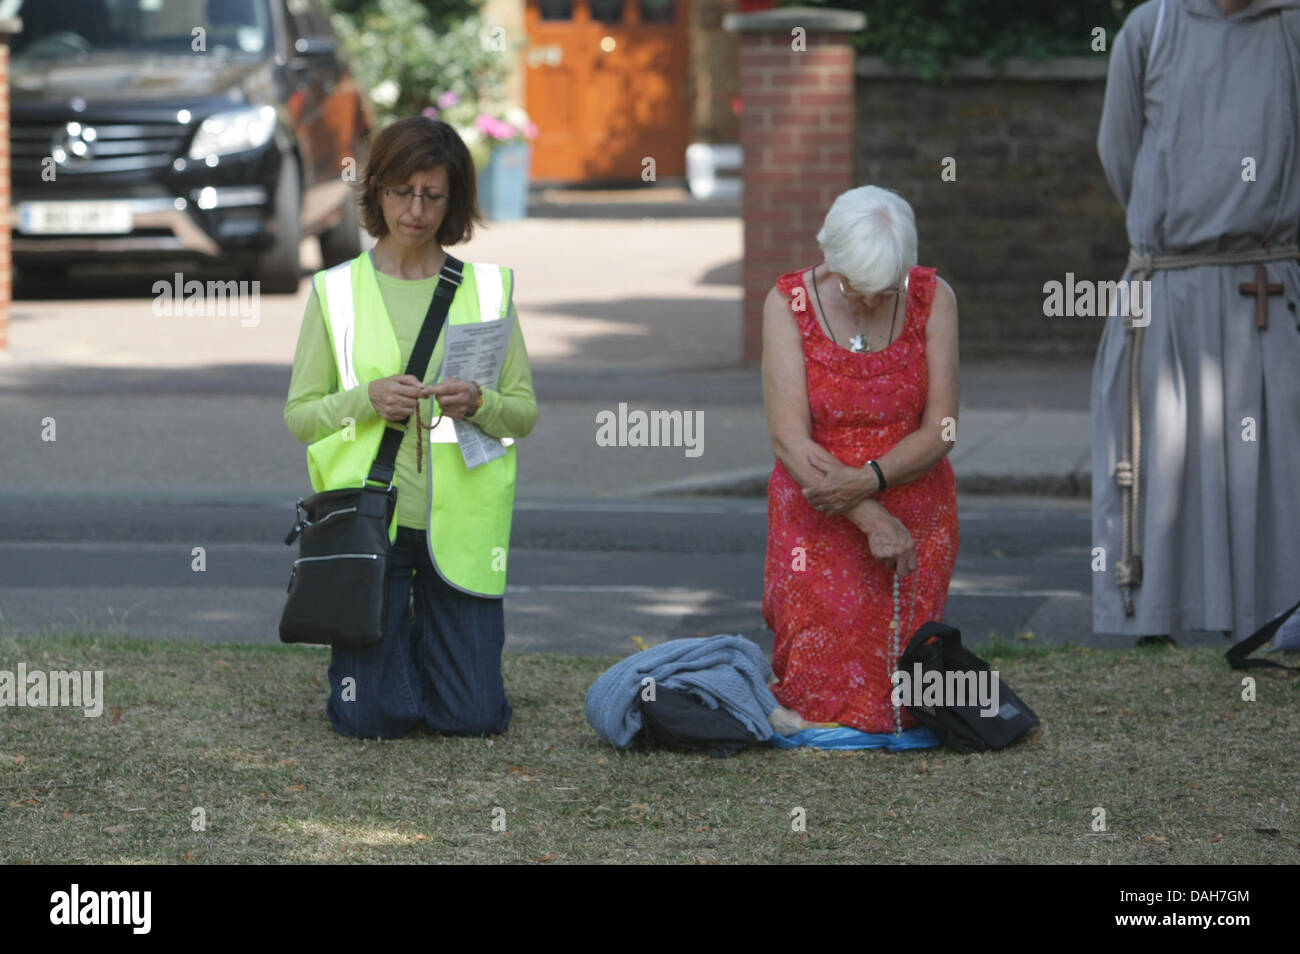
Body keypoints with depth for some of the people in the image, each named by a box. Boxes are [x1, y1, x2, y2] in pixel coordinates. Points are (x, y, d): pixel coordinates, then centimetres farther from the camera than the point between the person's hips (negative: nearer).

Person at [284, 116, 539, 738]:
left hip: (459, 522, 1)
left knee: (474, 717, -3)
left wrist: (477, 403, -13)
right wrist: (368, 399, -14)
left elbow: (525, 412, 9)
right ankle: (380, 647, 29)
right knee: (375, 717, -7)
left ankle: (430, 639, 31)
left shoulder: (488, 289, 6)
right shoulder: (337, 291, 3)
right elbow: (299, 415, 4)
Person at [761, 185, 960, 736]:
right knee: (820, 701, -6)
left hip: (914, 515, 1)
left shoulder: (932, 299, -5)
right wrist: (871, 519, -21)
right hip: (816, 519, -1)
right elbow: (789, 440, -14)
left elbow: (940, 429, -6)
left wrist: (868, 479, -22)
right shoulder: (789, 303, -9)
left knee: (894, 706, -2)